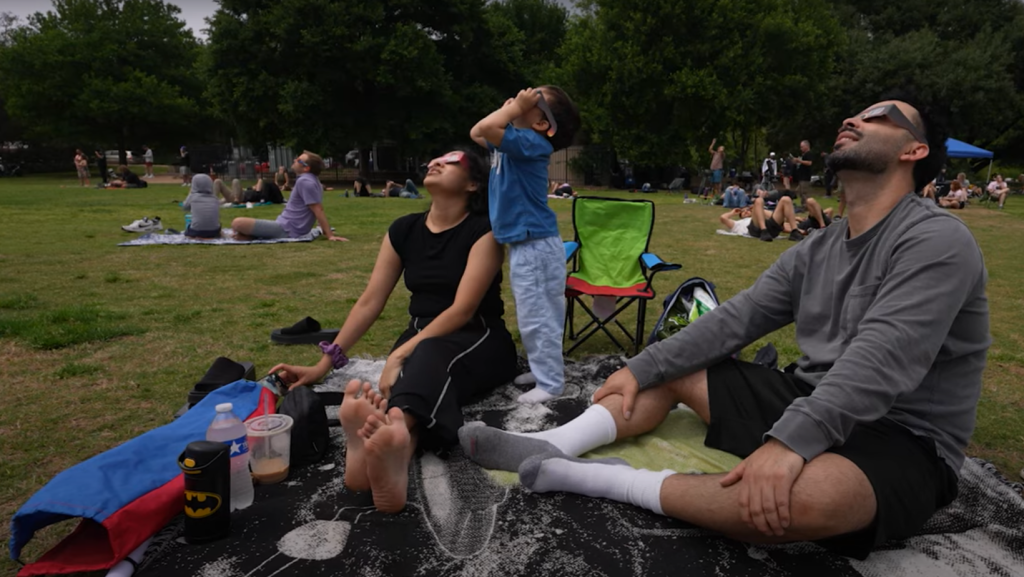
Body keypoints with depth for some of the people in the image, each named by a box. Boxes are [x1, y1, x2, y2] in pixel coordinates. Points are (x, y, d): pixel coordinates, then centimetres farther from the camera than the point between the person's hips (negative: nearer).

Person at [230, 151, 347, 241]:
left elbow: (318, 210, -21)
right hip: (288, 227, 10)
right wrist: (327, 231, 21)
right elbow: (319, 209, 18)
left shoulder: (304, 181, -18)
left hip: (286, 229, -10)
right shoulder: (311, 180, 13)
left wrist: (330, 235, -23)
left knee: (237, 223, -23)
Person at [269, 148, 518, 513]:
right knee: (424, 368, -35)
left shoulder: (484, 230, -8)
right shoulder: (404, 230, 8)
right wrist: (325, 364, 2)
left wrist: (400, 355, -27)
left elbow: (463, 309, -18)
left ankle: (395, 429, -73)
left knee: (430, 359, -39)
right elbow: (370, 302, 6)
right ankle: (397, 454, -70)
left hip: (477, 341, -3)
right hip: (422, 338, 4)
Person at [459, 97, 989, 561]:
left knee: (814, 494, -41)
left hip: (900, 441, -7)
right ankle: (555, 445, -15)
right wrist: (640, 368, -2)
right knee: (671, 367, 5)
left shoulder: (937, 241, -16)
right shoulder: (817, 249, 8)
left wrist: (791, 440, -41)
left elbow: (878, 363, -29)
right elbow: (734, 319, 4)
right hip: (806, 403, 8)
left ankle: (593, 479, -30)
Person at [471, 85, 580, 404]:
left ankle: (550, 383, 7)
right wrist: (509, 107, 13)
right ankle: (545, 368, 33)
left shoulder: (531, 142, -17)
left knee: (536, 317, -3)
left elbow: (484, 129, -28)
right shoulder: (516, 141, 10)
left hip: (534, 244, -10)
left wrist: (516, 107, -14)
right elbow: (476, 135, 24)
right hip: (523, 243, 10)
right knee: (533, 316, 20)